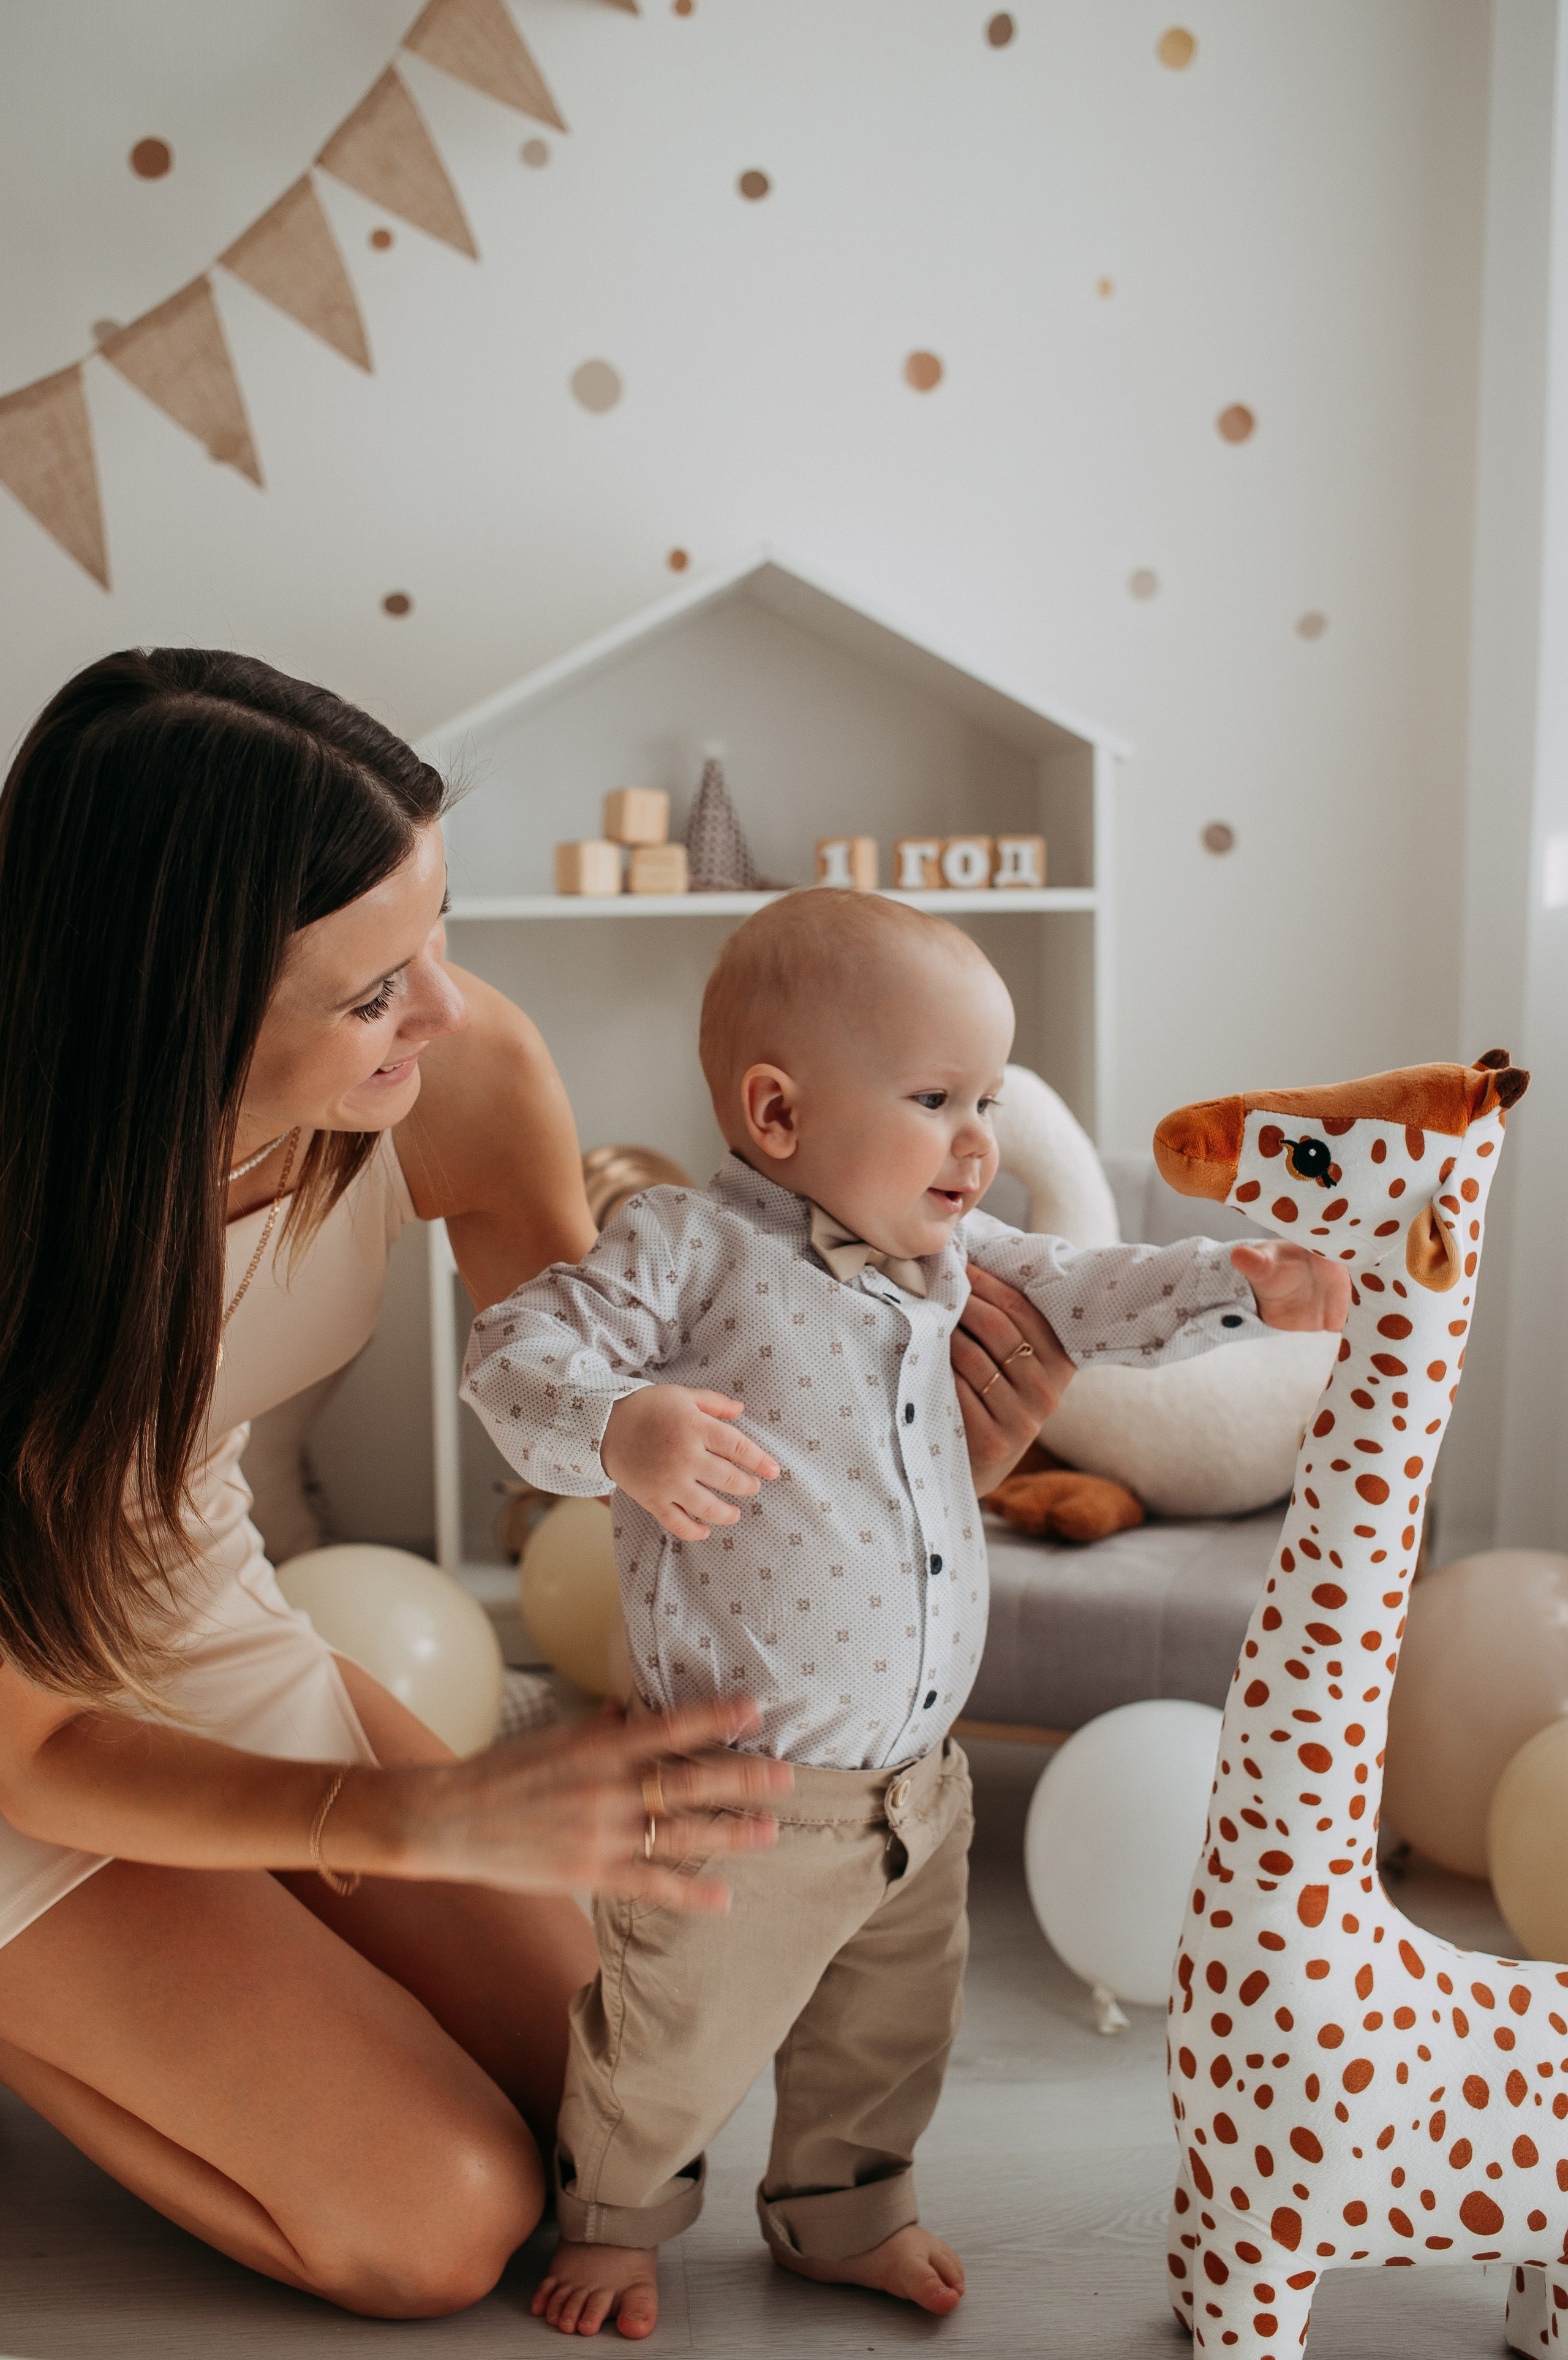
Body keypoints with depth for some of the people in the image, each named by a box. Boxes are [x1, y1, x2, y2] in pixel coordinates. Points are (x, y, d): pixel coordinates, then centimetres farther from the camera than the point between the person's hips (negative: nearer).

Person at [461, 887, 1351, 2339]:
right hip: (742, 1797, -6)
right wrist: (622, 1428, -42)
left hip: (917, 1778, 7)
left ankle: (845, 2213, 50)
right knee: (681, 2041, 14)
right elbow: (517, 1354, -23)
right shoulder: (688, 1249, -19)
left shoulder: (943, 1251, 4)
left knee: (888, 2028, 25)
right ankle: (613, 2218, 43)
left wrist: (1239, 1285, -2)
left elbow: (1078, 1298, 11)